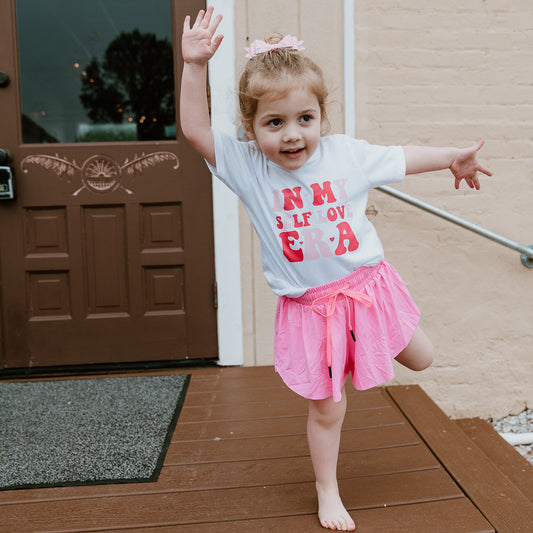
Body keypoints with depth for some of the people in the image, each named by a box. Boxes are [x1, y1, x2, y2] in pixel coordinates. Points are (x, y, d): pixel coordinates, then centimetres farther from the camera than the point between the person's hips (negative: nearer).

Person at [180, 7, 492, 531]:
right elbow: (196, 131, -20)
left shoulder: (346, 154, -8)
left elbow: (399, 158, 7)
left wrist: (452, 157, 19)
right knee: (326, 408, 9)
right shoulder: (246, 167, -12)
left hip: (366, 285, 3)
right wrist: (195, 66, -29)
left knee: (420, 359, 21)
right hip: (308, 308, -2)